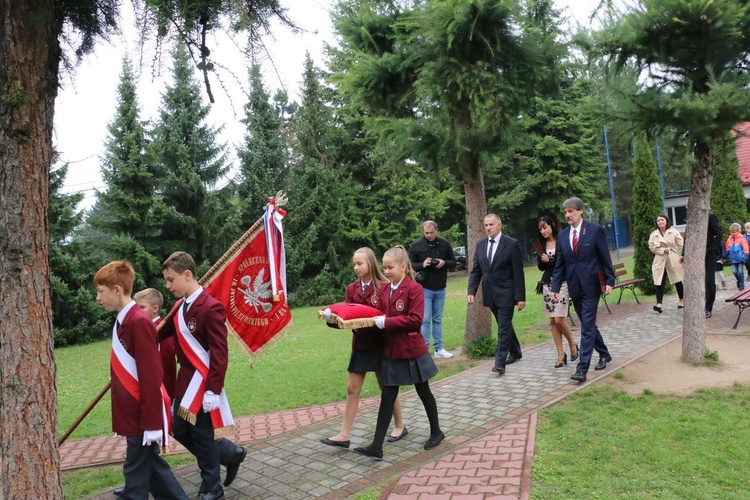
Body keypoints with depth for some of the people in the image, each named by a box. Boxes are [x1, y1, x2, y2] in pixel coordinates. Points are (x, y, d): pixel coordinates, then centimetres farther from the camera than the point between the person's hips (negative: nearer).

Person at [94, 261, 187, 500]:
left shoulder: (139, 322, -21)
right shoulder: (123, 320, 9)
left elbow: (151, 377, -22)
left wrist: (151, 422, -20)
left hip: (143, 413, -9)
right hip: (134, 411, 9)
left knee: (136, 469, 6)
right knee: (149, 463, 18)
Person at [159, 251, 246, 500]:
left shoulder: (211, 307, -21)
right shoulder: (179, 307, 6)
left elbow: (219, 353, -22)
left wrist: (213, 390, -22)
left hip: (203, 384, -9)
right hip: (185, 381, 9)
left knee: (202, 435, 5)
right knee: (180, 431, 17)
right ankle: (231, 453, 34)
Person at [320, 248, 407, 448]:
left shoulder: (383, 286, -11)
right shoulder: (351, 289, 5)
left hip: (379, 343, -5)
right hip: (360, 344, 5)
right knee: (352, 389, 5)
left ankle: (400, 426, 29)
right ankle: (344, 435, 11)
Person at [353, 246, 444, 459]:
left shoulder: (414, 288, -15)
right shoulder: (383, 290, 5)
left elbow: (415, 320, -23)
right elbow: (380, 316, 7)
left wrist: (385, 322, -25)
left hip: (412, 351, -5)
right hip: (391, 351, 5)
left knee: (423, 392, 14)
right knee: (387, 397, 6)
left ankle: (436, 432, 36)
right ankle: (376, 446, 8)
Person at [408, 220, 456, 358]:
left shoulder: (445, 244, 2)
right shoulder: (416, 246, -5)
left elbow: (453, 262, 8)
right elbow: (409, 265, -3)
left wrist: (444, 263, -14)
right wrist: (422, 264, -21)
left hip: (440, 288, 3)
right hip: (424, 288, -3)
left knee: (438, 319, 12)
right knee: (425, 319, -4)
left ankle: (439, 349, 18)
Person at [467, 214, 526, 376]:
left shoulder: (511, 244, -9)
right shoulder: (480, 245, 6)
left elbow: (518, 272, -10)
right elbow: (475, 271, 8)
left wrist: (520, 297, -12)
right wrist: (472, 291, -4)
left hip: (506, 294, -5)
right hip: (490, 294, 6)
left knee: (503, 327, -6)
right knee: (505, 325, 18)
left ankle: (500, 363, -3)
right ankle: (515, 352, 37)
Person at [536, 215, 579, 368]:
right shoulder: (541, 244, 9)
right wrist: (543, 261, -6)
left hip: (562, 282, -5)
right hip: (547, 283, 5)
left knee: (559, 319, -10)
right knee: (552, 321, 3)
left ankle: (573, 345, 16)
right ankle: (561, 354, 12)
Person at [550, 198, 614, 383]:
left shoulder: (595, 230, -5)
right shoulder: (562, 235, 7)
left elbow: (605, 258, -4)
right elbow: (559, 264, 8)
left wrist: (609, 281, -9)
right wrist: (555, 287, 1)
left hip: (591, 286, -5)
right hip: (574, 287, 5)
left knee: (587, 327, -7)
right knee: (588, 324, 16)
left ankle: (582, 368, -6)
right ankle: (604, 354, 37)